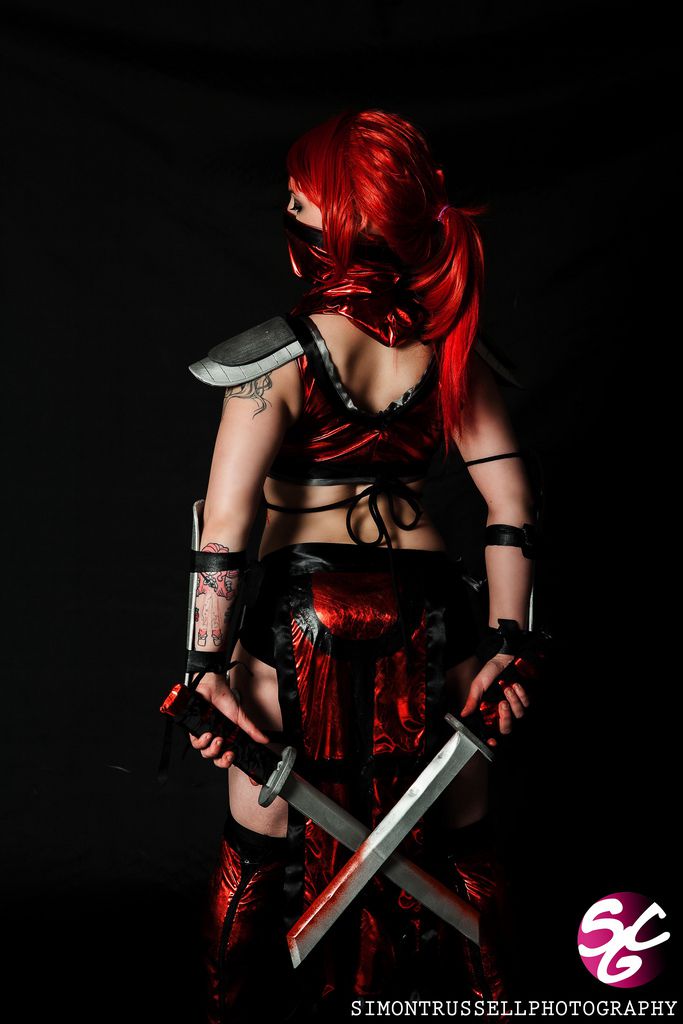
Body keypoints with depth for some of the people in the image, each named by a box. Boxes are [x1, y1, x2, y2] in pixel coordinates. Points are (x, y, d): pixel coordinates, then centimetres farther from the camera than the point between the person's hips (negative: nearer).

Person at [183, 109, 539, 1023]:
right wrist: (507, 644, 2)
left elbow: (225, 522, -15)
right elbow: (511, 501, -2)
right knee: (457, 846, 22)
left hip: (301, 613, -3)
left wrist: (208, 667, -10)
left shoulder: (283, 351, -11)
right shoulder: (450, 345, 0)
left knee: (263, 851, 17)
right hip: (429, 610, 4)